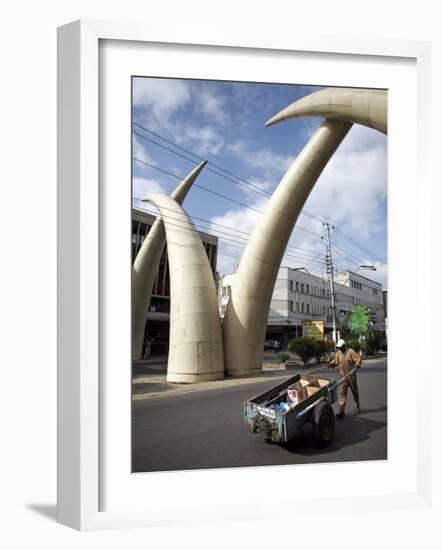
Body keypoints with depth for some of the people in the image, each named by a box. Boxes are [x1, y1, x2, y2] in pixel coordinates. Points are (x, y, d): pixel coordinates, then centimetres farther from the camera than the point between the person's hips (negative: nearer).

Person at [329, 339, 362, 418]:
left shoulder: (350, 352, -12)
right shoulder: (338, 353, 4)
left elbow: (358, 359, -15)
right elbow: (336, 360, 11)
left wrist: (356, 365, -33)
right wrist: (331, 364, -8)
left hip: (351, 376, -3)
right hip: (343, 377, 3)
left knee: (355, 391, 16)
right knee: (343, 393, -3)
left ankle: (358, 406, 40)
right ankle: (341, 411, -5)